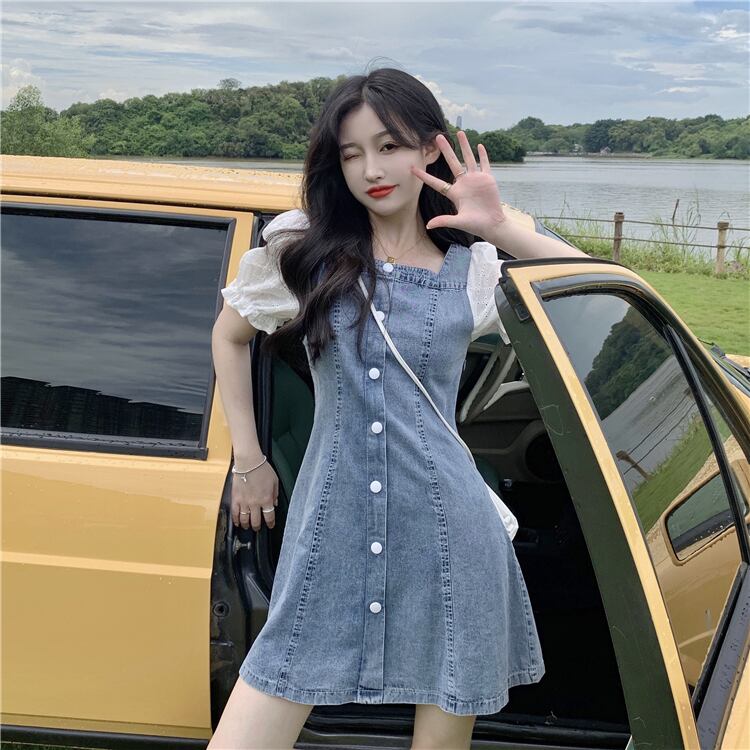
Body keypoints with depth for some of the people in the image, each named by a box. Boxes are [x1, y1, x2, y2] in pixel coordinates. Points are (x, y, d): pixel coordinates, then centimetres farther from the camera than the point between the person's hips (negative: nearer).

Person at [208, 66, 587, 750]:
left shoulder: (474, 270, 7)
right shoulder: (303, 249, 6)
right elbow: (229, 336, 18)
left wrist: (500, 228, -1)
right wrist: (249, 462, 13)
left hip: (446, 538, 1)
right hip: (331, 533, 0)